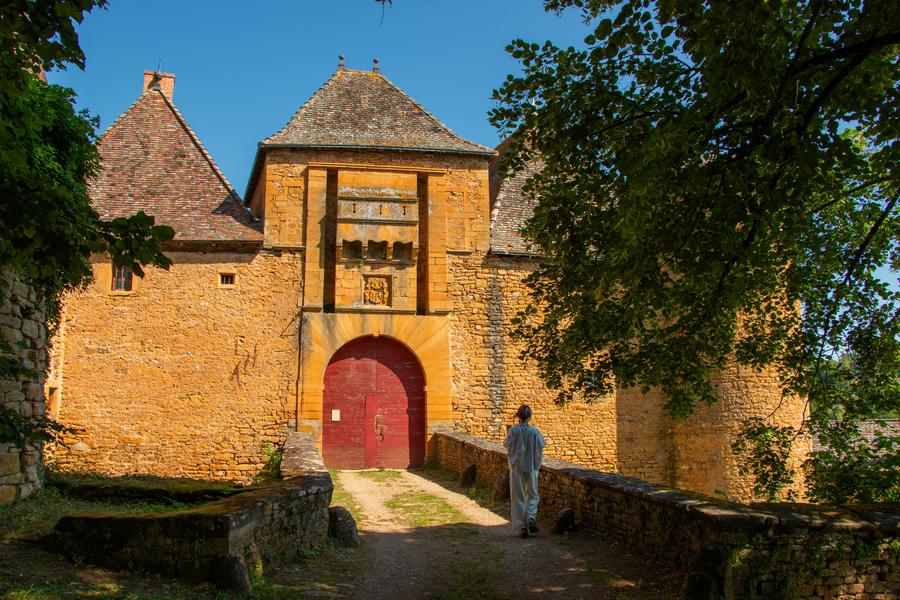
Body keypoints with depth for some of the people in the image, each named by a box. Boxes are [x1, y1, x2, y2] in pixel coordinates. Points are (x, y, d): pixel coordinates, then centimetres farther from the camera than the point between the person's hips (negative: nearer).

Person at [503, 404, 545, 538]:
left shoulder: (513, 430, -12)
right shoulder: (535, 431, -9)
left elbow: (506, 444, 0)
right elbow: (541, 446, 1)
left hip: (516, 467, -1)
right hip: (532, 467, 1)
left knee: (518, 497, 8)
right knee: (532, 495, 16)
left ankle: (522, 526, 6)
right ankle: (531, 518, -7)